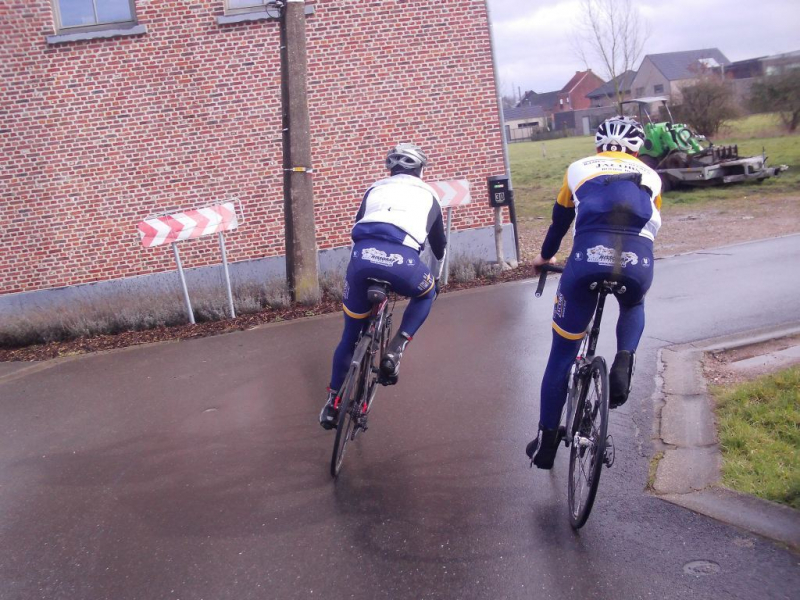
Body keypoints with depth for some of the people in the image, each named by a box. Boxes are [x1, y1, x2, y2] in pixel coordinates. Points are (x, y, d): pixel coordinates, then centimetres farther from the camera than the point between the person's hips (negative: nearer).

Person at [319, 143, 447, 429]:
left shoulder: (375, 189, 32)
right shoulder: (427, 194, 29)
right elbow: (439, 242, 41)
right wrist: (438, 271, 63)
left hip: (362, 255, 2)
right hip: (402, 259, -2)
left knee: (351, 333, 21)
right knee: (426, 294, 33)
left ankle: (333, 401, 28)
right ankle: (395, 349, 12)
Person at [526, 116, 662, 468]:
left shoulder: (579, 169, 26)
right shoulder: (650, 177, 27)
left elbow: (560, 220, 36)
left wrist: (545, 257, 54)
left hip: (588, 257, -1)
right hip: (637, 261, 1)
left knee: (562, 354, 14)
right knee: (633, 307, 38)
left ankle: (546, 442, 19)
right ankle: (623, 362, 9)